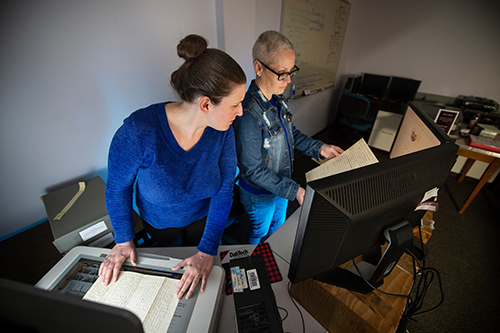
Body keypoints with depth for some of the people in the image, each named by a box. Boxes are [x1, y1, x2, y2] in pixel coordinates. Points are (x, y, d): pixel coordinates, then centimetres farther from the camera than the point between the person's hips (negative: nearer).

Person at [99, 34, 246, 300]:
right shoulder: (138, 131, -36)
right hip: (158, 222, -1)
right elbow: (117, 188, -18)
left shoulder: (223, 130, -27)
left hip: (203, 216, 2)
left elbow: (224, 190, -22)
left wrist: (208, 251, -24)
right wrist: (124, 240, -12)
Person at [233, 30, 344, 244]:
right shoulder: (248, 114, -34)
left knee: (278, 225, 31)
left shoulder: (277, 99, -6)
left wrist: (318, 148, -4)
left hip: (281, 183, 8)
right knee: (259, 231, 23)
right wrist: (294, 191, -26)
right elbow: (253, 170, -29)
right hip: (260, 194, -7)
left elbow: (291, 133, 8)